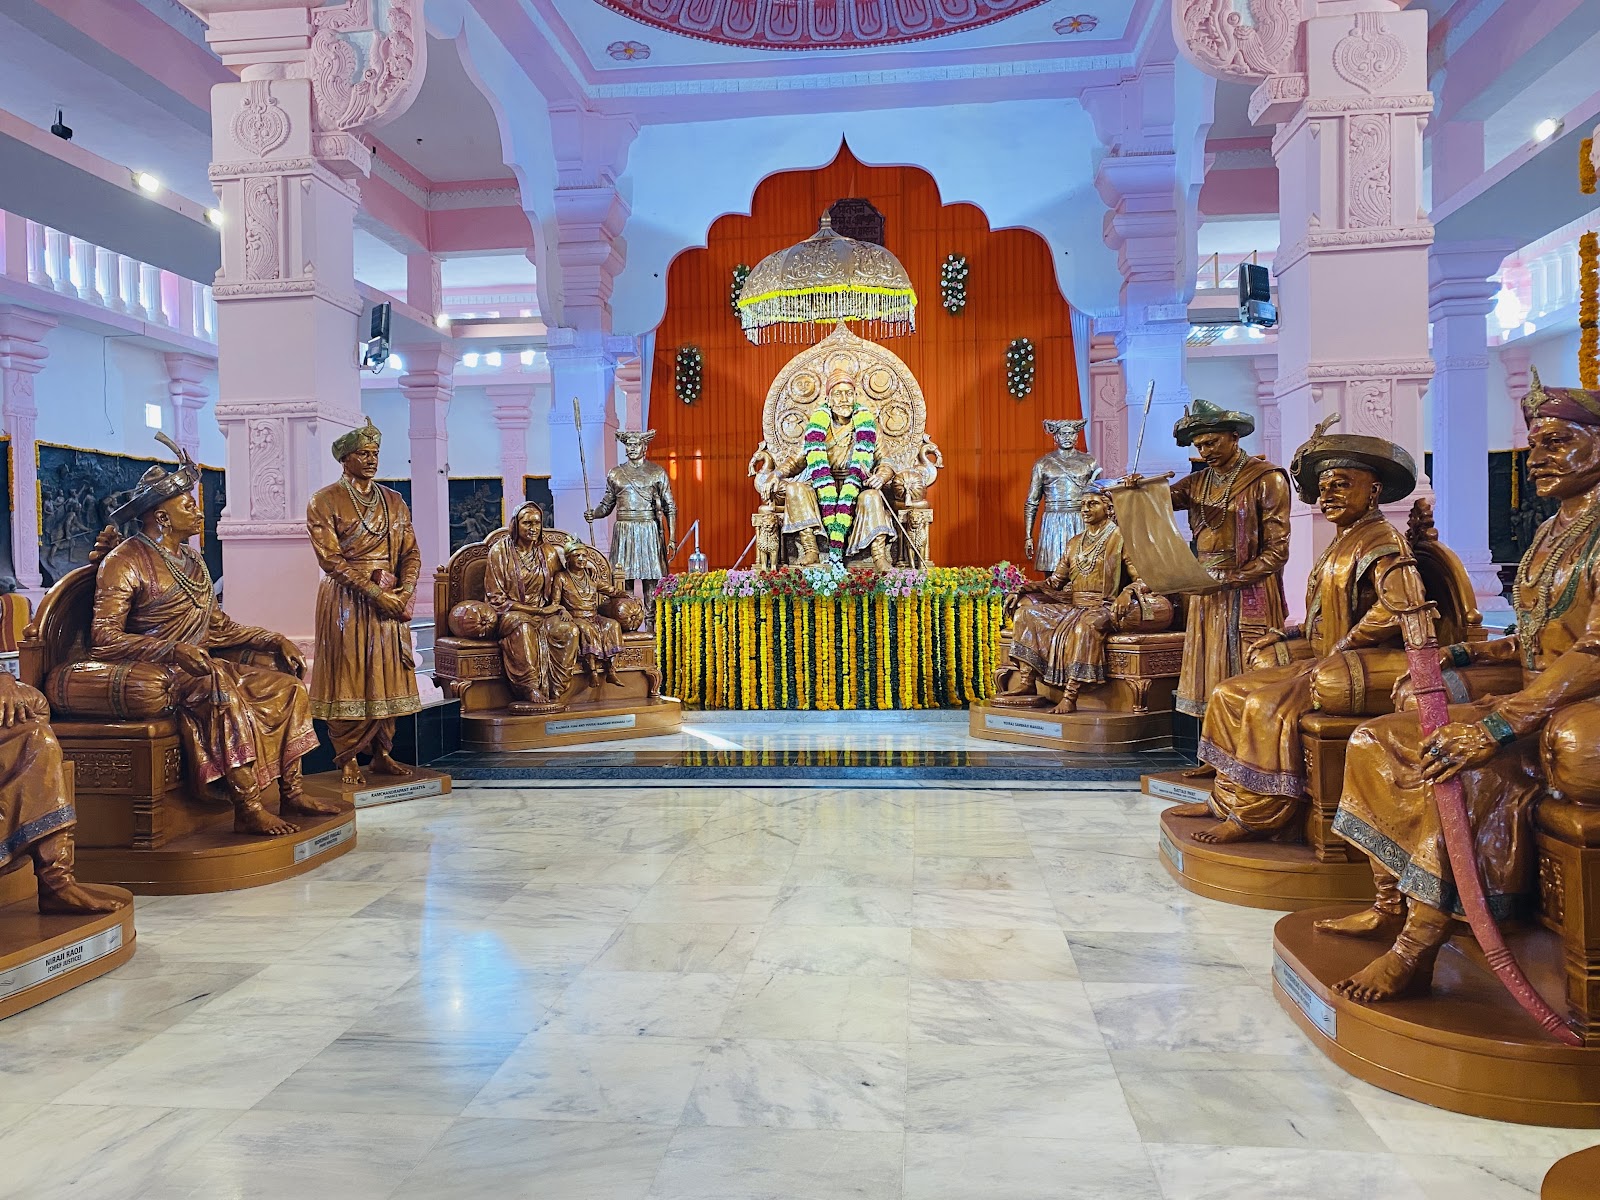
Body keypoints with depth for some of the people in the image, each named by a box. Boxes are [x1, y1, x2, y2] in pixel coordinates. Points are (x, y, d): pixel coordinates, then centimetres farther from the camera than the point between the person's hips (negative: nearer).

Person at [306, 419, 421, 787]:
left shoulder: (393, 501, 13)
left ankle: (382, 754, 15)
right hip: (347, 601, -5)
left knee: (387, 675, 6)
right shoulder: (325, 502, -3)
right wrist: (375, 593, -17)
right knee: (348, 677, -2)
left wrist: (405, 590, -9)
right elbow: (331, 559, -11)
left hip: (391, 600, 5)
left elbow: (410, 552, 9)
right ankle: (348, 761, 6)